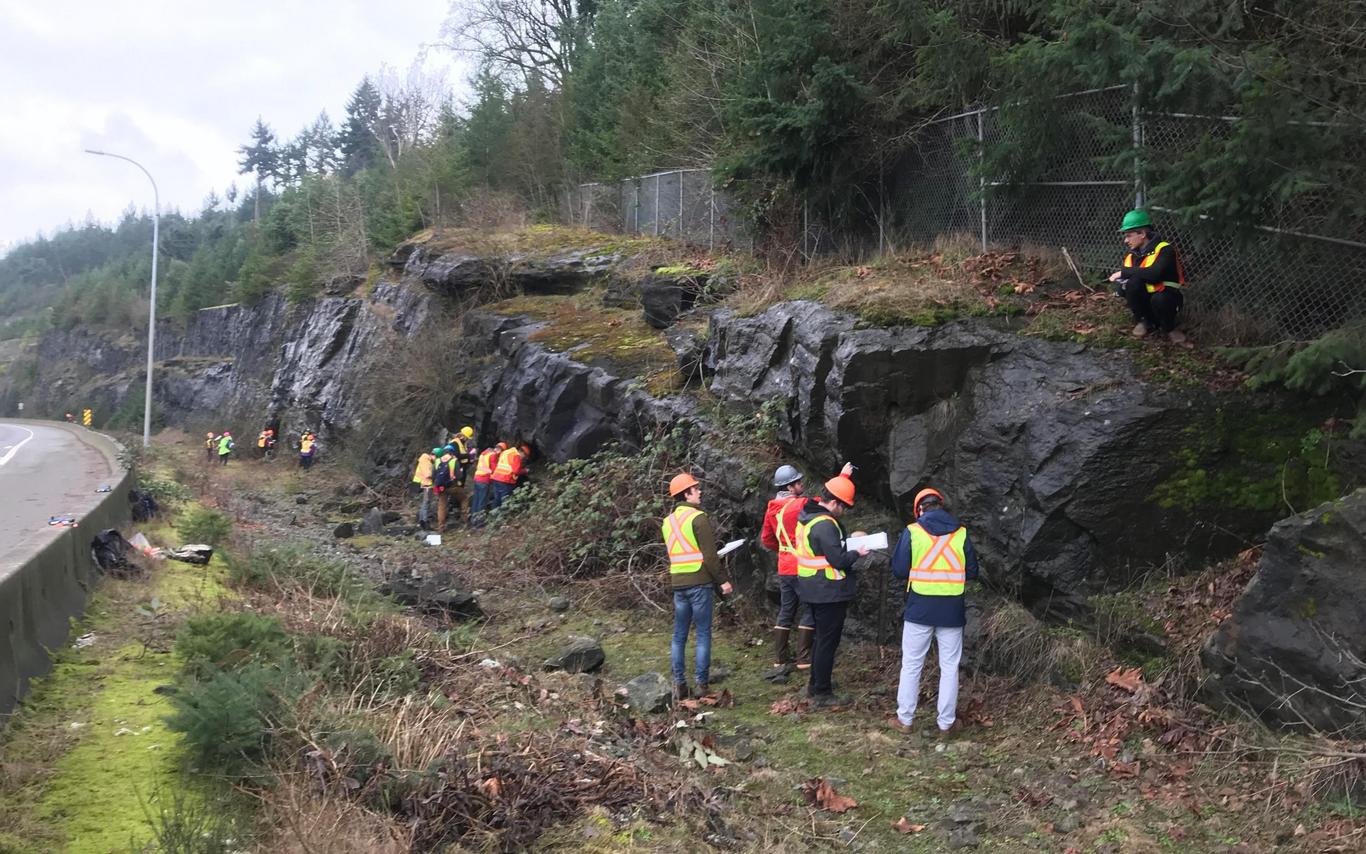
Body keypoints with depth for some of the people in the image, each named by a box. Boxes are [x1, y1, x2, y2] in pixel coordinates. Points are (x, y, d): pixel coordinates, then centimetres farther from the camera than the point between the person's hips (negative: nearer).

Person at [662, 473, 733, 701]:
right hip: (699, 581, -6)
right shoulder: (698, 518, -11)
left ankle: (679, 685, 9)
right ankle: (702, 684, 1)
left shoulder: (668, 521, 12)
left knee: (679, 635, 10)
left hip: (677, 583, 6)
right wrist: (723, 579, -8)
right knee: (703, 634, 0)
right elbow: (710, 554, -15)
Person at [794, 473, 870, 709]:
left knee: (821, 638, 22)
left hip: (813, 589, 10)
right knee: (828, 642, -1)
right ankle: (822, 694, 6)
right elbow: (838, 560, -24)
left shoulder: (807, 517, 7)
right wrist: (857, 553, -7)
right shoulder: (825, 525, -23)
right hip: (829, 592, -10)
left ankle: (815, 684, 33)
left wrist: (849, 539, 9)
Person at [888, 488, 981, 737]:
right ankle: (946, 723, 15)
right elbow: (972, 572, 4)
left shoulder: (912, 531, -6)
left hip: (920, 609, -1)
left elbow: (898, 571, -5)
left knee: (911, 665, 10)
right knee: (949, 667, 11)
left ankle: (905, 719, 16)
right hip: (952, 610, 1)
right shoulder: (961, 533, -1)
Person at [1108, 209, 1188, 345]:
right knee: (1134, 281, -26)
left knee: (1159, 299, -40)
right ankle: (1146, 321, -7)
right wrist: (1122, 286, -20)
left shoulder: (1164, 250, -18)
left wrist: (1124, 272, -28)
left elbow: (1154, 274, -37)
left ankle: (1170, 328, -8)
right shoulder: (1131, 256, 3)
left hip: (1169, 297, -4)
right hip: (1145, 299, 5)